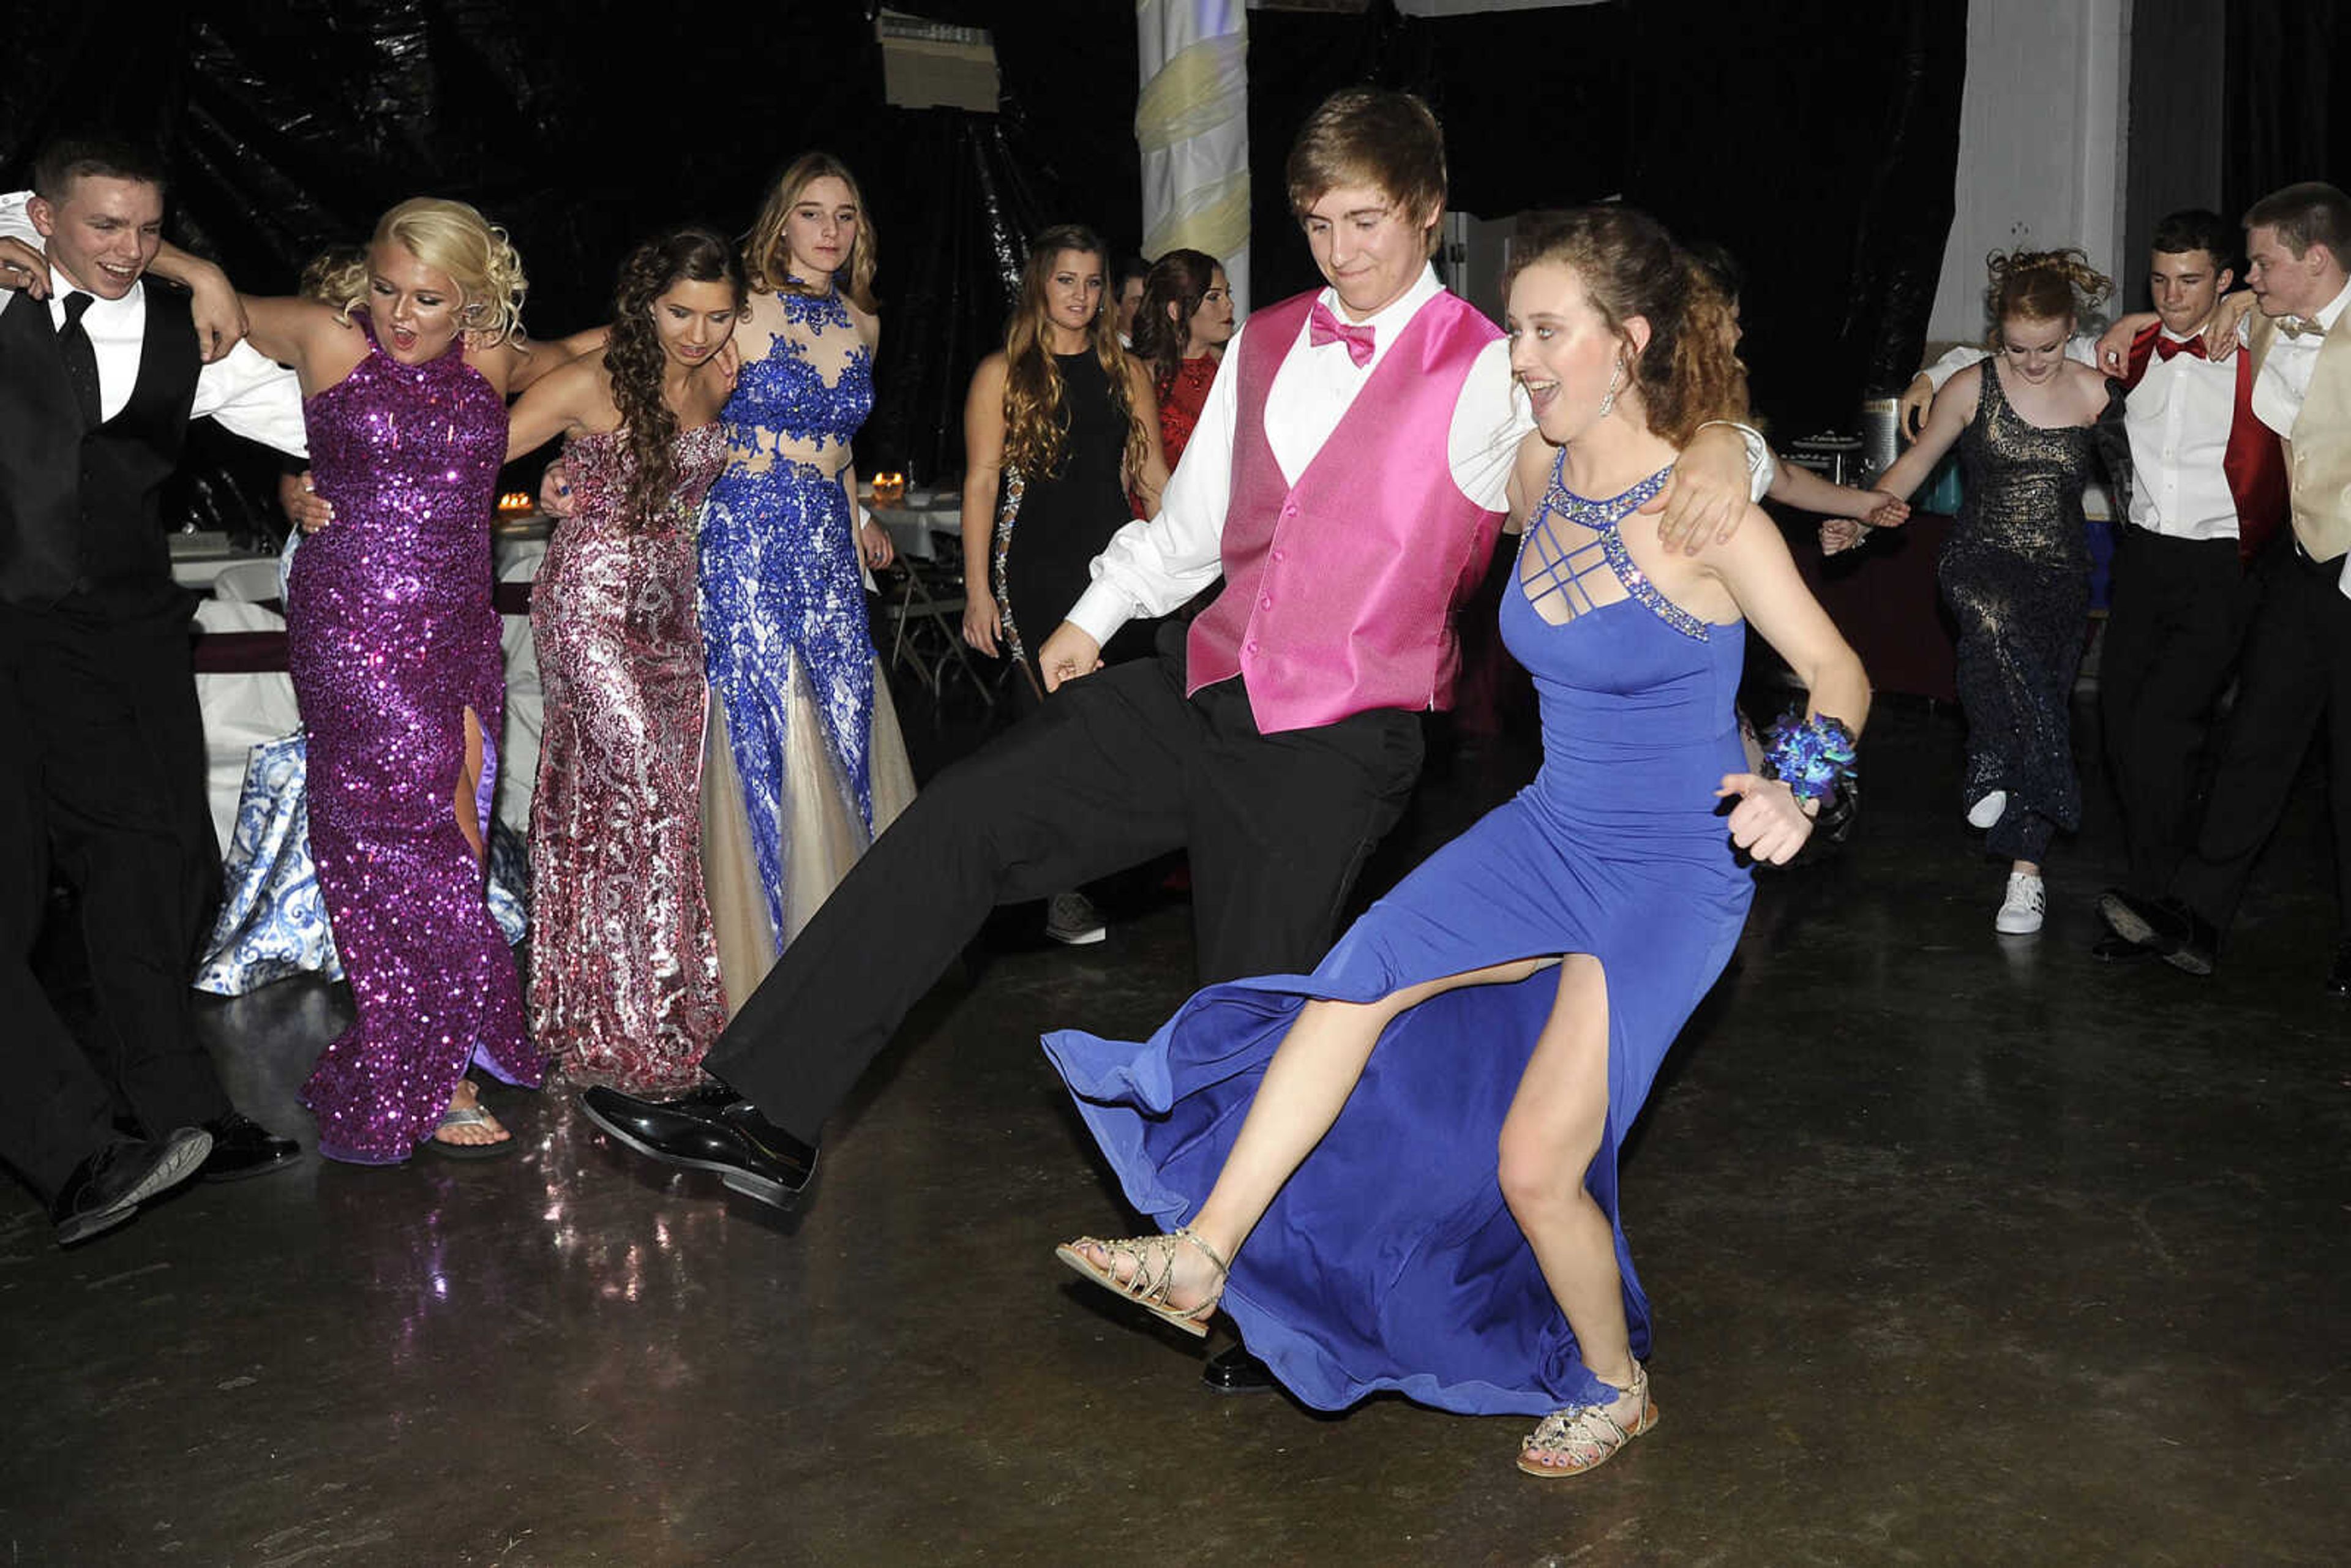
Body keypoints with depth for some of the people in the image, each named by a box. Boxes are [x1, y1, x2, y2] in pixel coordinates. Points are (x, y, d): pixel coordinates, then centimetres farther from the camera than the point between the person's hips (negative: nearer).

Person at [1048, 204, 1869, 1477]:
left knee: (1537, 1164, -7)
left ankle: (1613, 1389, 22)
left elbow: (1838, 674, -14)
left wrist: (1799, 785, -34)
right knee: (1352, 983, -6)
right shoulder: (1539, 472, -1)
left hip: (1675, 875, -7)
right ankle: (1199, 1262, 3)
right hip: (1551, 833, 7)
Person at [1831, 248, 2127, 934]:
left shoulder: (2095, 393, 1)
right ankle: (1993, 763, -24)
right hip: (1982, 559, -2)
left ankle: (2025, 871, 10)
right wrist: (1860, 520, -6)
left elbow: (2129, 476, 11)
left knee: (2046, 707, 1)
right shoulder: (1971, 388, -4)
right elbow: (1918, 460, 6)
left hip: (2061, 574, 3)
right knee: (1994, 617, -40)